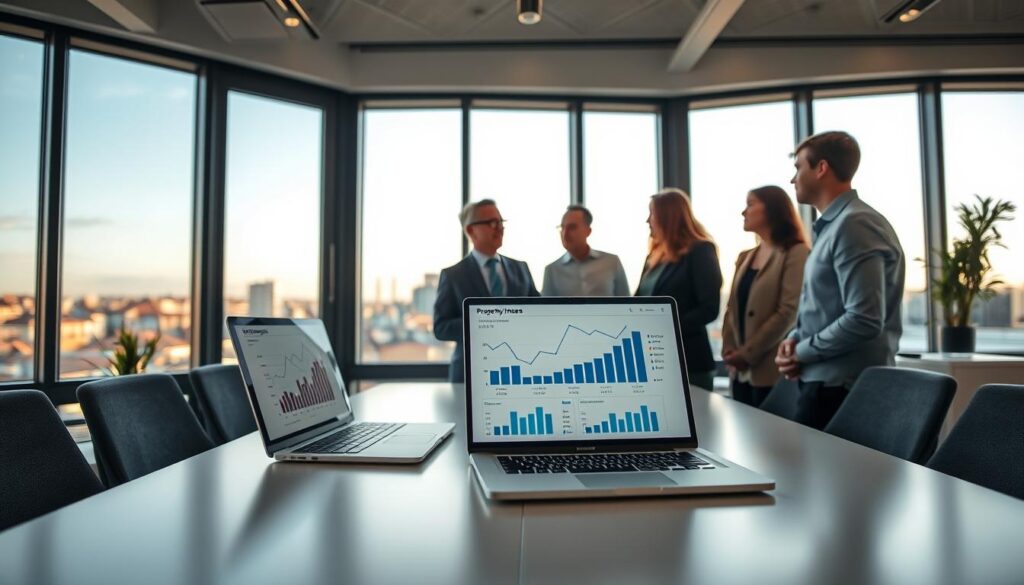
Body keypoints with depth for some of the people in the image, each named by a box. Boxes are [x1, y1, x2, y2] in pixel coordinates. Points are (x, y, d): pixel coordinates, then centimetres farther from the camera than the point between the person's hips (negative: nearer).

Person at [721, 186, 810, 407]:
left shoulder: (796, 253, -7)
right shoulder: (745, 257, 16)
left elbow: (789, 312, -15)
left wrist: (748, 353, -15)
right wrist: (728, 348, -1)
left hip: (771, 370, -7)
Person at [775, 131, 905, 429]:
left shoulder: (854, 224, -16)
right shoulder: (833, 225, 16)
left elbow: (864, 320, -25)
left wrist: (802, 352, -13)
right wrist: (796, 338, 3)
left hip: (840, 386, -9)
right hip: (828, 380, 9)